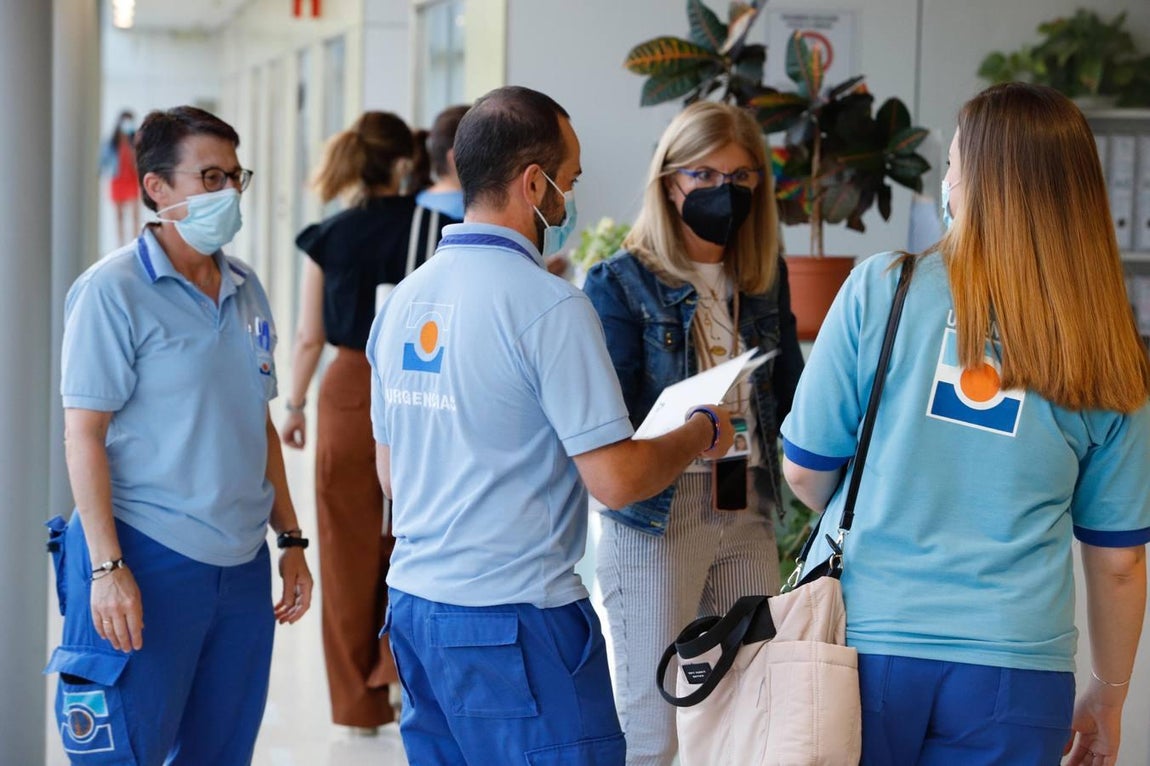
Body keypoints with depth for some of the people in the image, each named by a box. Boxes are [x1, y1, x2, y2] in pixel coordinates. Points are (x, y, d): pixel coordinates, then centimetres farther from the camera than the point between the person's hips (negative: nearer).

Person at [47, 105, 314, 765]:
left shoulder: (246, 290, 12)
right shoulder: (113, 291, -8)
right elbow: (84, 434, -12)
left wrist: (290, 539, 15)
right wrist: (108, 567, -18)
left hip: (243, 563, 7)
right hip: (147, 561, -7)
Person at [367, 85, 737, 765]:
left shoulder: (403, 300, 9)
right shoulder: (549, 306, -15)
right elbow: (617, 479, -16)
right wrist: (703, 432, 1)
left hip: (413, 603, 8)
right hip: (515, 619, -8)